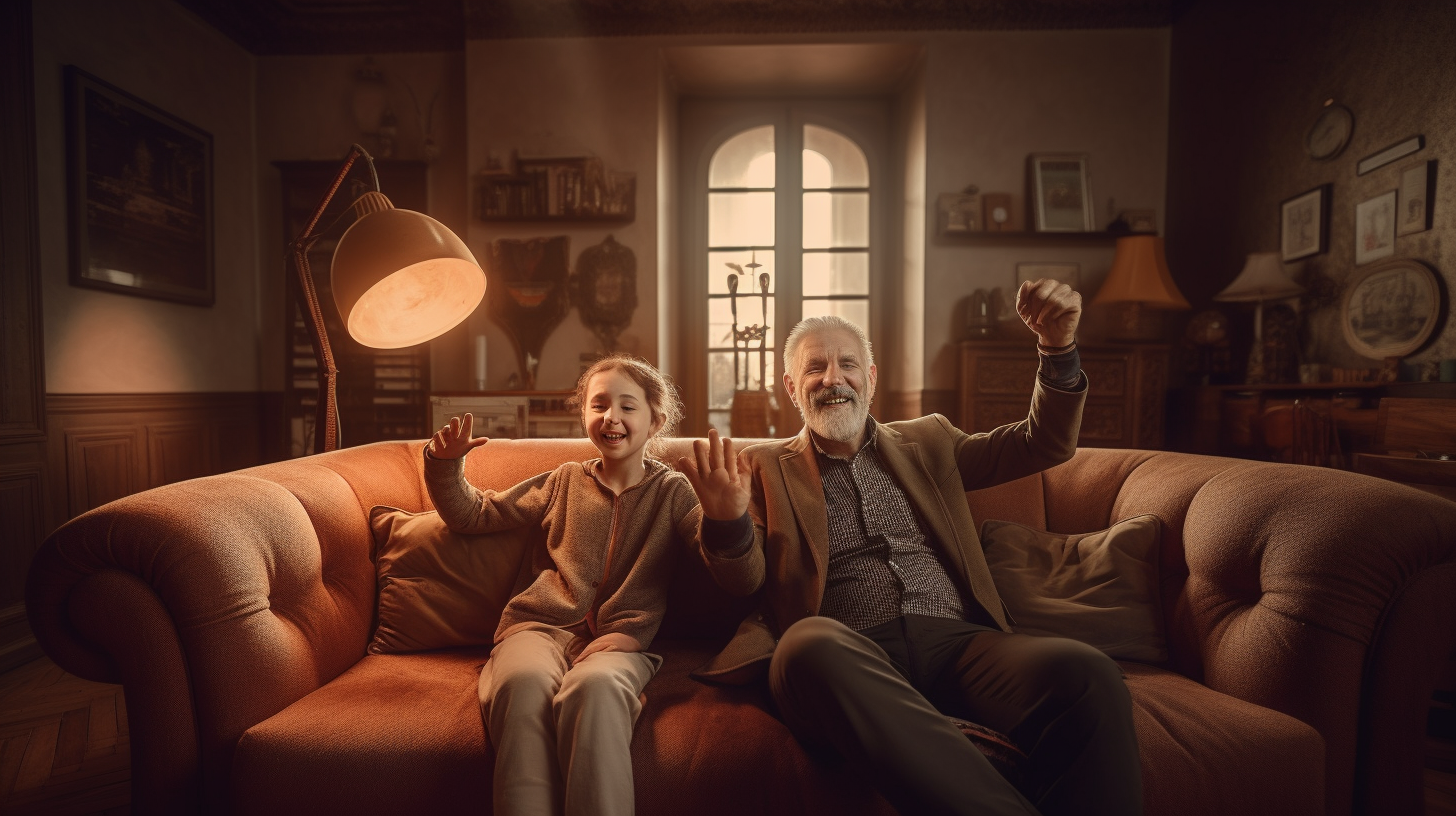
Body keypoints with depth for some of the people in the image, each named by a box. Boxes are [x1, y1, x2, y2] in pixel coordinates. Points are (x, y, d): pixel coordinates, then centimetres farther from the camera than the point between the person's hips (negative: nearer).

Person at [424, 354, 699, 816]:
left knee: (594, 686, -38)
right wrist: (445, 464, 6)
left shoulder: (671, 491, 11)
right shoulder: (565, 481, 17)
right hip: (540, 626, 2)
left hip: (620, 640, -1)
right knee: (523, 683, -35)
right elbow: (473, 515, 22)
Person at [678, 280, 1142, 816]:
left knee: (1088, 674, -27)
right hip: (850, 652, -1)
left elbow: (1044, 444, 19)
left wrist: (1058, 346, 1)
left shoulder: (927, 442, 21)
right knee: (808, 645, -36)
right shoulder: (768, 466, 13)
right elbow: (744, 578, 3)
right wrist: (726, 519, -22)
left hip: (953, 640, 3)